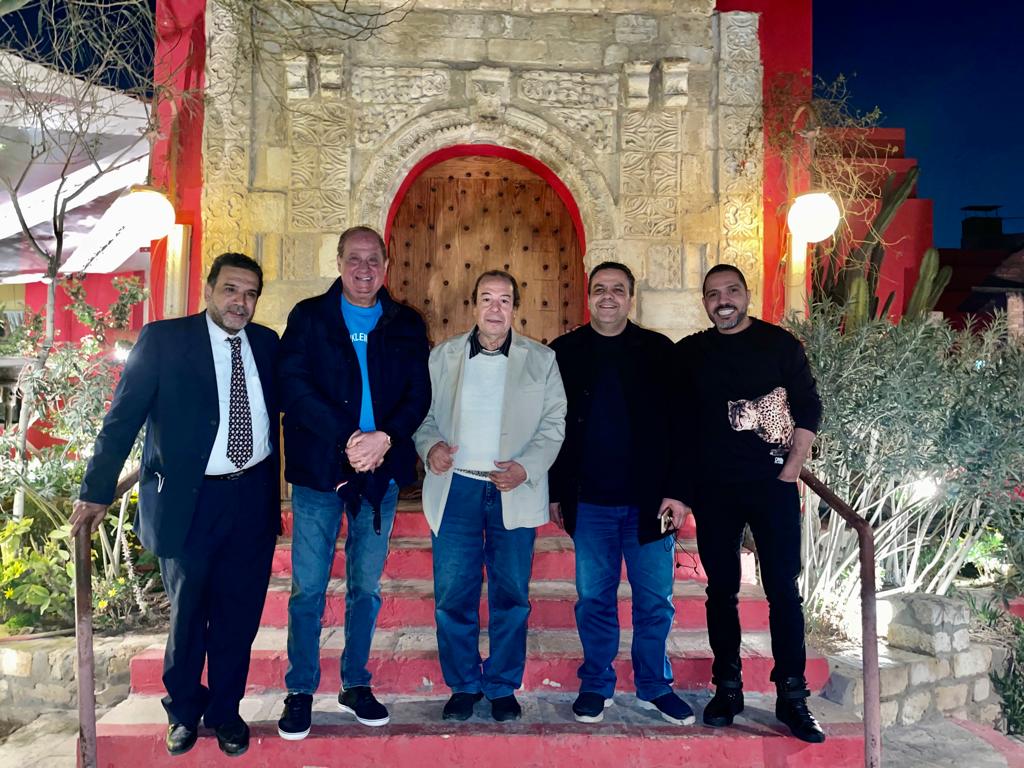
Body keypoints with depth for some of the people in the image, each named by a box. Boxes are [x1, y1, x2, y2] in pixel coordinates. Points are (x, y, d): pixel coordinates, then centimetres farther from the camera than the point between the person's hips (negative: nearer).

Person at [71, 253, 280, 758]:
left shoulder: (266, 343, 5)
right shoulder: (163, 340, -6)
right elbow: (122, 419, -5)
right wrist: (97, 490, -6)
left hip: (253, 498, 3)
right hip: (189, 500, -3)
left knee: (239, 613, 13)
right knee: (188, 613, 14)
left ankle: (225, 709, 34)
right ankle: (184, 711, 37)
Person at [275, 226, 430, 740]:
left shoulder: (406, 325, 9)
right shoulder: (308, 317, 4)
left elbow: (419, 394, 1)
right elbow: (293, 385, -8)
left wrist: (385, 438, -17)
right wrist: (348, 440, -18)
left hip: (381, 470, 2)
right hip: (318, 469, -1)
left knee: (366, 587, 11)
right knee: (308, 588, 4)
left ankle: (355, 686, 26)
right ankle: (300, 692, 19)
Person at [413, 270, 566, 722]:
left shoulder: (541, 360, 4)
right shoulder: (442, 357, 8)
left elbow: (553, 425, 1)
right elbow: (423, 415, 8)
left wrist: (526, 467, -14)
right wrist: (430, 446, -13)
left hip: (514, 492, 0)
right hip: (455, 489, 1)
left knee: (511, 596, 7)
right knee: (453, 595, 5)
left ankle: (503, 688, 24)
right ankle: (463, 685, 23)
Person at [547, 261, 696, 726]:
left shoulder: (659, 351, 2)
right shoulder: (564, 353, 3)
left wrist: (677, 492, -6)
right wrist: (556, 493, 2)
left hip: (649, 500, 0)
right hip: (590, 502, 0)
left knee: (655, 600, 9)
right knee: (594, 599, 10)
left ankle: (655, 686, 28)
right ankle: (596, 686, 27)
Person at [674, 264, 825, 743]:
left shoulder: (780, 343, 3)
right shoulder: (688, 353, 7)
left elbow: (809, 410, 3)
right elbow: (677, 420, 9)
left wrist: (790, 471, -5)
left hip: (771, 484, -1)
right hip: (712, 489, 2)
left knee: (783, 589, 0)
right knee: (721, 590, 8)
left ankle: (792, 696, 12)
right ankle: (727, 687, 20)